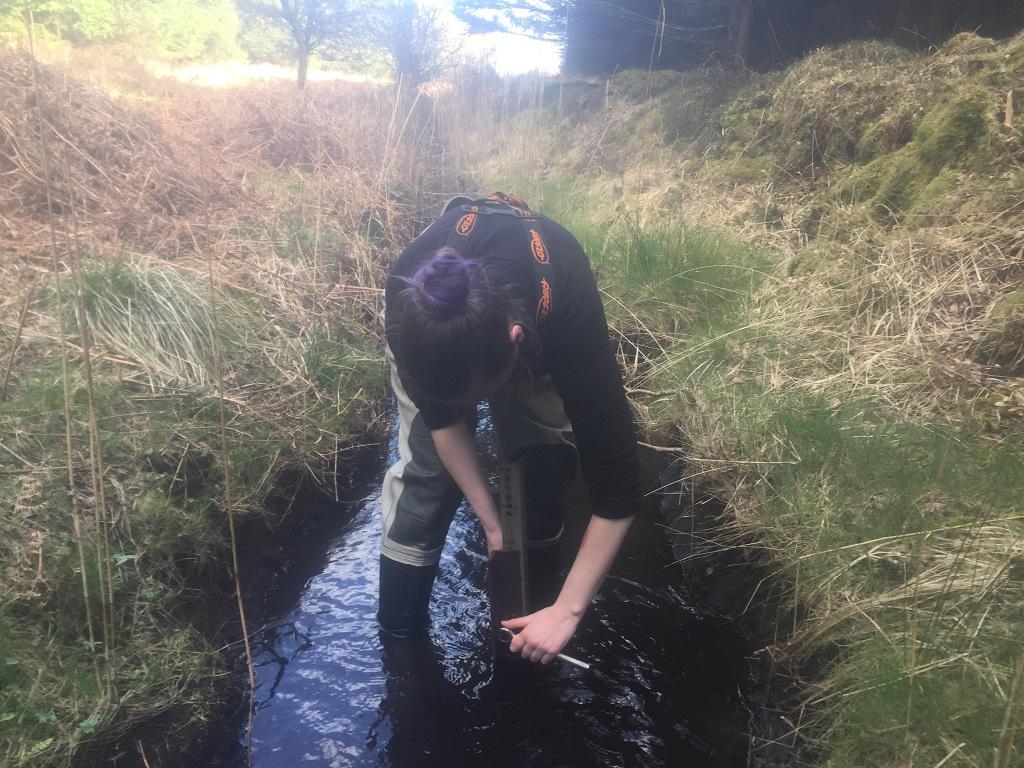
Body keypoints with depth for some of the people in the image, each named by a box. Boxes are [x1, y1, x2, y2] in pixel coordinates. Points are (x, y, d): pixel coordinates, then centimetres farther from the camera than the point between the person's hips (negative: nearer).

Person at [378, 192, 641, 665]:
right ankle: (398, 634, 4)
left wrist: (567, 610, -31)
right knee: (425, 463, -12)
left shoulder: (566, 317, -45)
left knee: (547, 444, -17)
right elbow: (440, 416, -21)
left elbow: (617, 489, -37)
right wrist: (490, 520, -19)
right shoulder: (409, 303, -41)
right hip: (435, 331, 0)